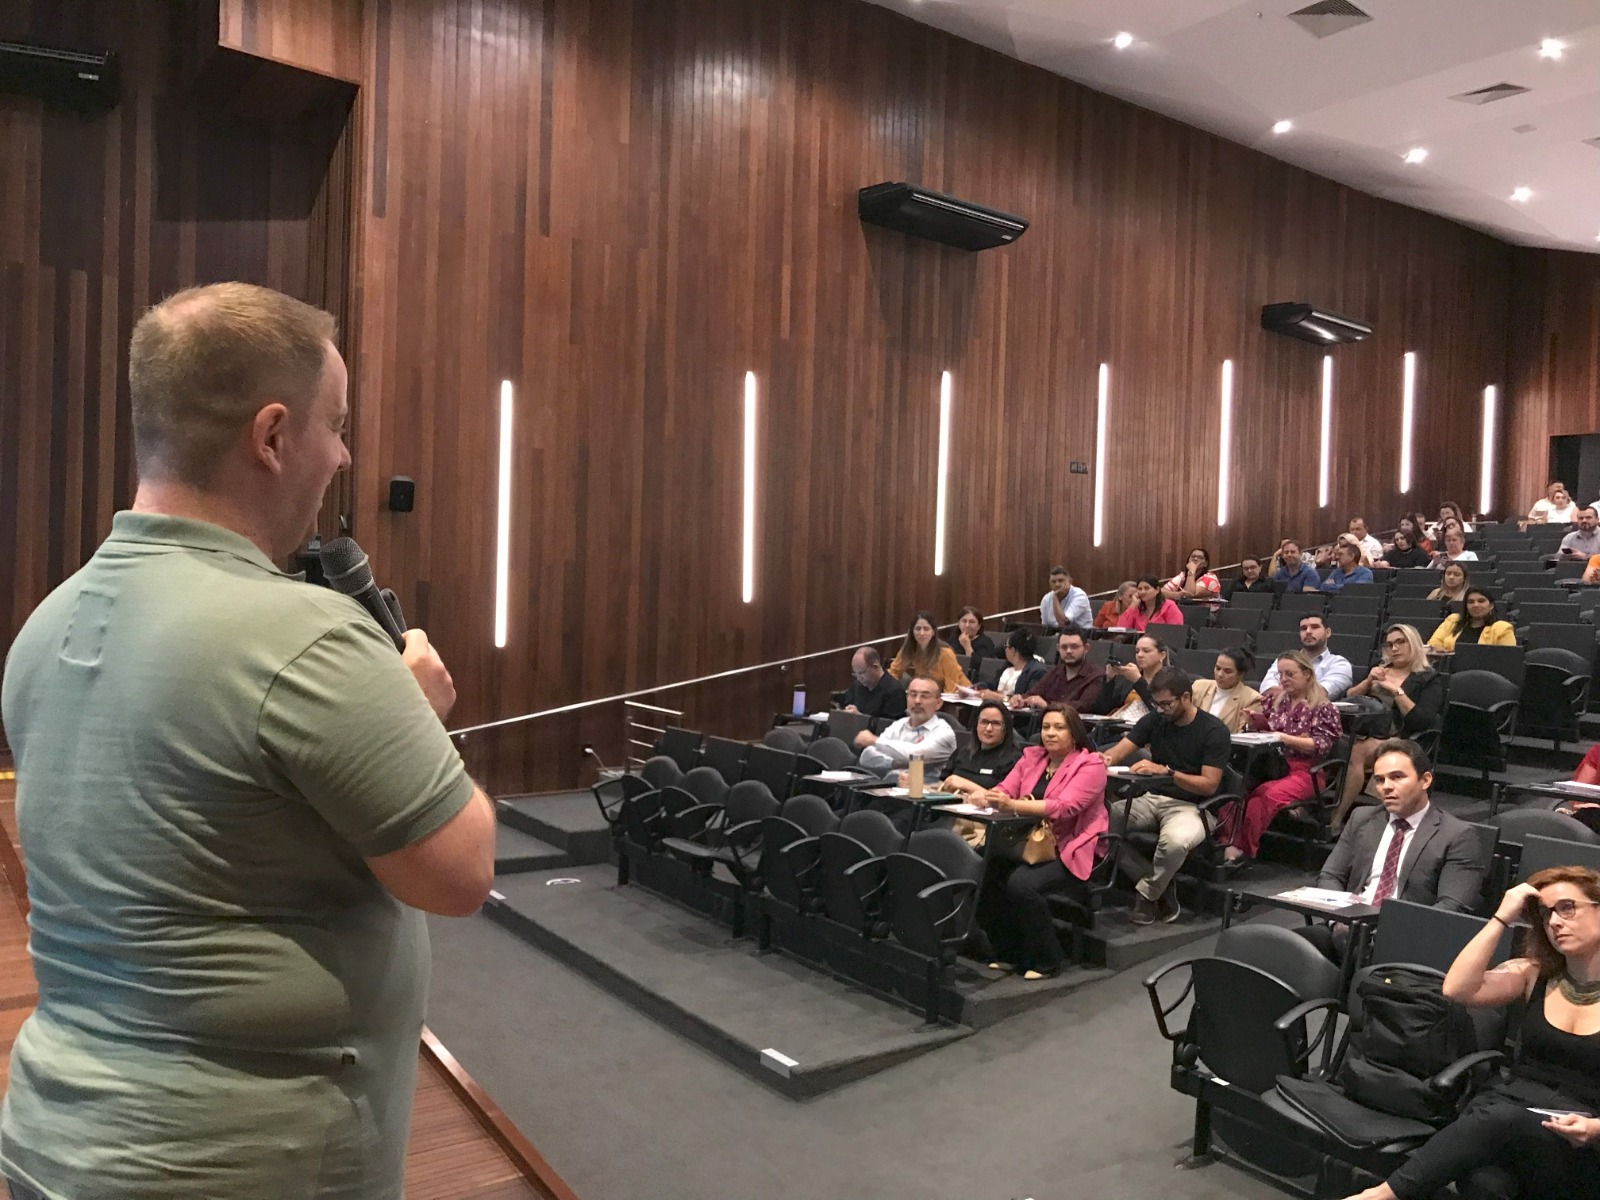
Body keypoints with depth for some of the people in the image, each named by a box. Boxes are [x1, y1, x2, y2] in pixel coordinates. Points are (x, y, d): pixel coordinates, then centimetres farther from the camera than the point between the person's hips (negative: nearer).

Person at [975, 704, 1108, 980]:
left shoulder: (1090, 765, -6)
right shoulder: (1031, 757, 13)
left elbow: (1065, 807, -21)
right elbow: (1004, 790, 6)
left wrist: (1014, 805, -32)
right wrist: (988, 797, -20)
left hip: (1070, 850, -6)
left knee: (1021, 883, -30)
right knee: (984, 872, -20)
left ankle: (1046, 961, -7)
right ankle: (1010, 954, 1)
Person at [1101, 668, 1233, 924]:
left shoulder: (1214, 731, -6)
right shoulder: (1154, 720, 9)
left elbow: (1209, 785, -13)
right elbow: (1119, 751, 2)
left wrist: (1166, 771, -26)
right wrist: (1106, 759, -24)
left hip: (1190, 806, -5)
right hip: (1152, 799, 5)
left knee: (1176, 840, -40)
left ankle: (1148, 894, -8)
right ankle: (1161, 886, -9)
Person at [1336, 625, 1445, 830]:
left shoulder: (1430, 679, 8)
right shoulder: (1378, 670, 24)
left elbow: (1422, 722, -6)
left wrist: (1397, 691, -10)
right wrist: (1368, 682, 1)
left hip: (1396, 740, -4)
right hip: (1362, 732, 4)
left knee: (1355, 753, -36)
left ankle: (1337, 819, -32)